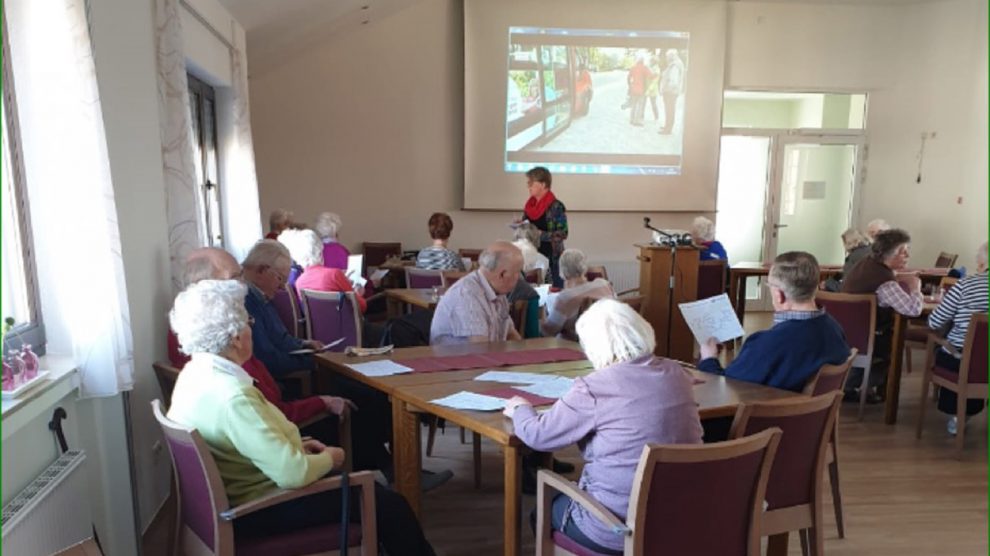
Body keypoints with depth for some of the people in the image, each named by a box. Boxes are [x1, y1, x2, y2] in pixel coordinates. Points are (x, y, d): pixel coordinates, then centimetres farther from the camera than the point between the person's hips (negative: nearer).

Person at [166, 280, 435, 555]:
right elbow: (292, 474, -29)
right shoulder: (233, 397, -31)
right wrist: (328, 458, -10)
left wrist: (295, 445, 6)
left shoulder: (194, 374, -1)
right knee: (389, 505, 2)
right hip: (259, 509, -9)